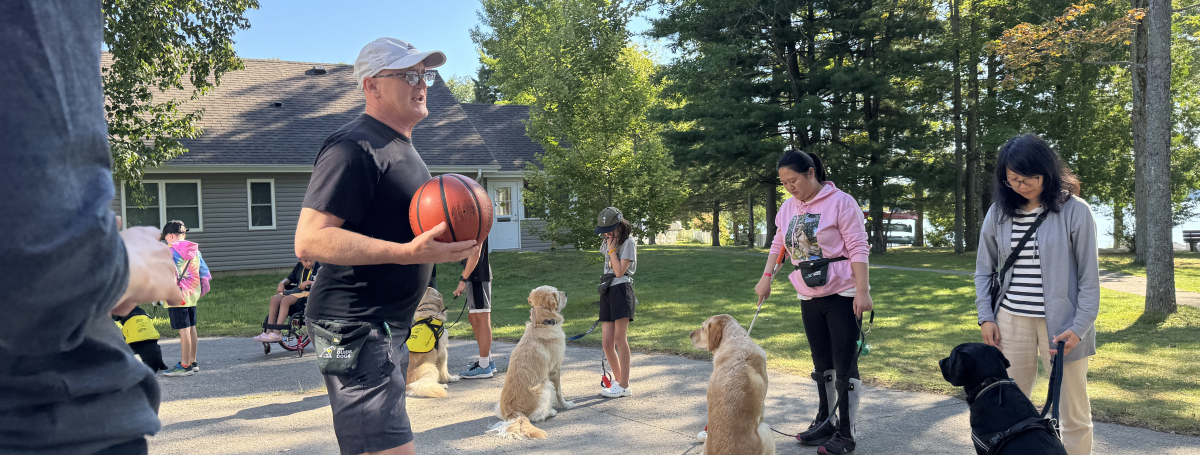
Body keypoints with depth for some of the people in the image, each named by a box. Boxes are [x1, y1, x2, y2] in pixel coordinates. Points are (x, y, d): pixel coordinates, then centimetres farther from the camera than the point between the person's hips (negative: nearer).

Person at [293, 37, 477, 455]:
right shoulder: (355, 147, -16)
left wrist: (442, 244, 12)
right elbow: (309, 240, -25)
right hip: (356, 327, -11)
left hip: (390, 326, 11)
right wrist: (409, 252, -31)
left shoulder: (401, 147, 18)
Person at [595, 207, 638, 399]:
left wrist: (612, 249, -10)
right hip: (607, 292, 7)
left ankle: (624, 386, -7)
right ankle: (619, 381, 14)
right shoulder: (606, 242, 18)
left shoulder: (628, 243, -4)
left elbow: (619, 271, -13)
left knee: (620, 338, -10)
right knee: (607, 343, 1)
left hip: (621, 290, -7)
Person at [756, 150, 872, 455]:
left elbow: (858, 248, -14)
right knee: (822, 364, 15)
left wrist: (862, 291, -19)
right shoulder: (788, 207, 8)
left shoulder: (840, 202, -11)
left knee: (845, 366, -3)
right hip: (809, 297, 6)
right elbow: (778, 244, 21)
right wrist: (767, 276, 11)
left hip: (842, 295, -6)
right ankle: (825, 422, 27)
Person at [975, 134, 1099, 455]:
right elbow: (984, 270, 12)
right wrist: (986, 317, 3)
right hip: (1011, 321, 3)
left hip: (1060, 324, -3)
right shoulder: (999, 212, 4)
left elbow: (1089, 276, -4)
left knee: (1075, 413, 7)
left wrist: (1079, 328, -11)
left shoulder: (1074, 211, -5)